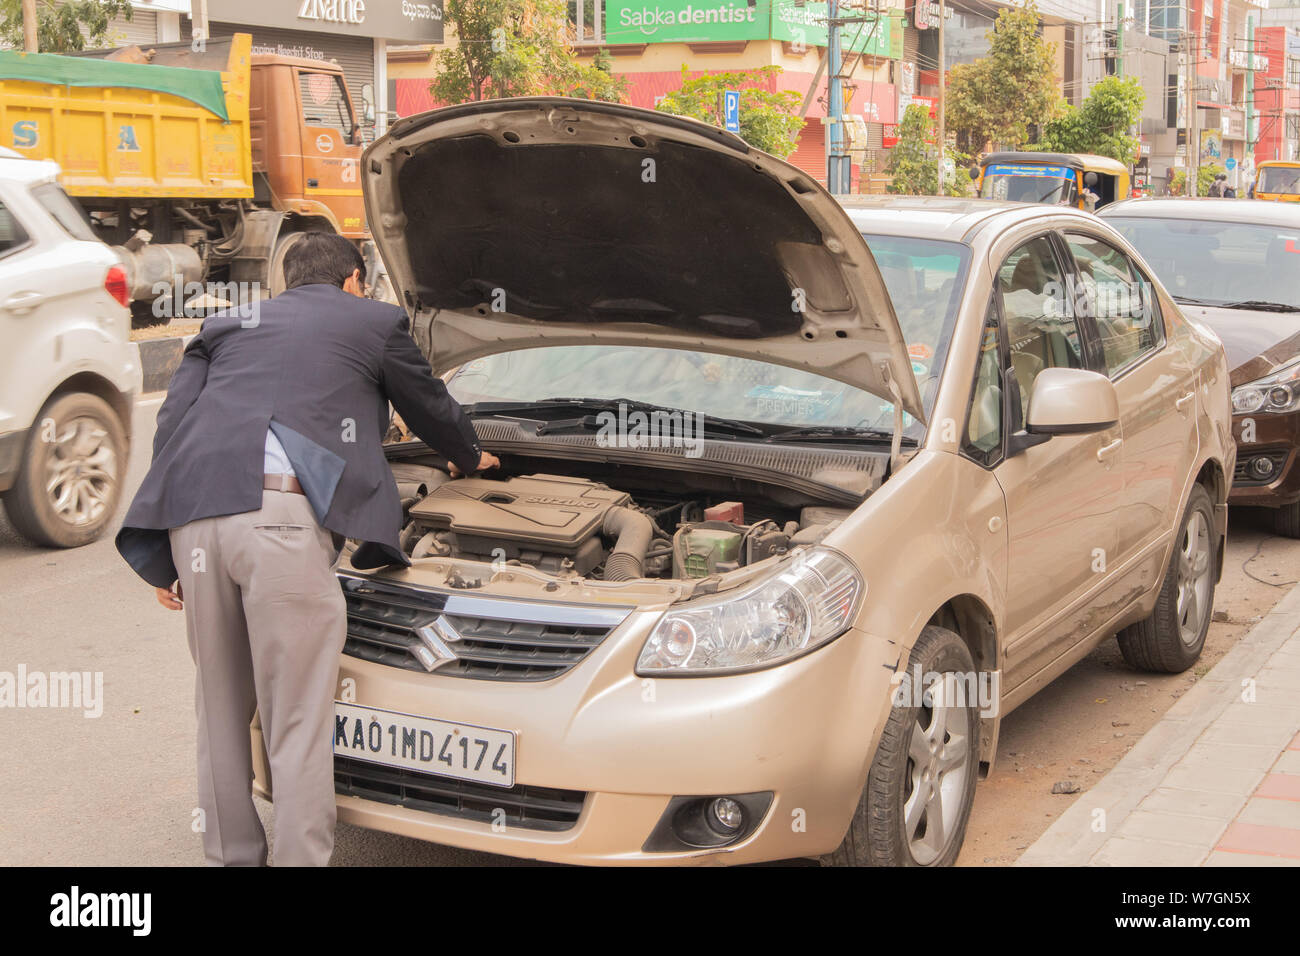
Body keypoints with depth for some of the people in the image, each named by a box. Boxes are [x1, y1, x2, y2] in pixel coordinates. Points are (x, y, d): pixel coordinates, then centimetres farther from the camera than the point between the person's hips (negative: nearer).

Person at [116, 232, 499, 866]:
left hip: (195, 518, 5)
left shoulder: (226, 326, 30)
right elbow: (432, 409, 33)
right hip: (282, 517, -5)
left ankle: (229, 856, 25)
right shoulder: (375, 321, 21)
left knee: (221, 708, 16)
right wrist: (470, 458, 56)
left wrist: (164, 555, 16)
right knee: (297, 723, 1)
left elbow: (173, 419, 18)